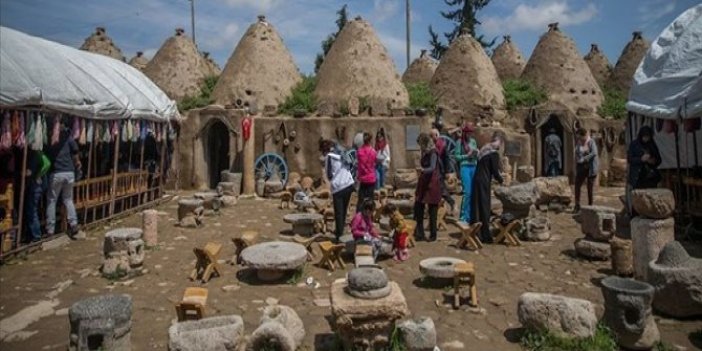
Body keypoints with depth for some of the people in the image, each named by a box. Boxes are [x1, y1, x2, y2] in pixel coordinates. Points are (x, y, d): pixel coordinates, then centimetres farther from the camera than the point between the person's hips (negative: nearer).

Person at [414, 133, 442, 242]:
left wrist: (423, 170, -43)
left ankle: (433, 235, 10)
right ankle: (419, 233, 11)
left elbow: (432, 168, -25)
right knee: (418, 208, 4)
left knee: (432, 210, 0)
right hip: (423, 183, 8)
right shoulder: (425, 153, 11)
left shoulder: (433, 153, -12)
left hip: (432, 183, -8)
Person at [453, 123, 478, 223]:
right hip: (465, 168, -5)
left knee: (474, 192, 6)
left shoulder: (473, 141, 12)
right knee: (467, 192, -10)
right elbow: (456, 156, -4)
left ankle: (470, 215, 16)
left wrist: (476, 154, -4)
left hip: (474, 167, 5)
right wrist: (467, 155, -13)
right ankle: (463, 216, -1)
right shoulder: (460, 142, -2)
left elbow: (476, 155, 18)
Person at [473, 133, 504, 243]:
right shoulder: (494, 153, -10)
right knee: (485, 207, -2)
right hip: (484, 182, -8)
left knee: (478, 207, 11)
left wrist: (498, 178, 24)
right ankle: (485, 236, 3)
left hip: (477, 180, 8)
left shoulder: (484, 149, 16)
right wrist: (502, 181, 7)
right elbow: (495, 171, -10)